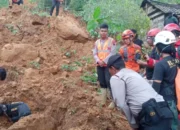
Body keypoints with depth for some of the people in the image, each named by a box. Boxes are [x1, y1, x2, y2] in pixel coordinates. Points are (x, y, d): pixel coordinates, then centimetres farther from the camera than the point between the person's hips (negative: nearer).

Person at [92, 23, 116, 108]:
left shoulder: (111, 41, -4)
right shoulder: (97, 42, 12)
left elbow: (112, 53, -12)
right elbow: (94, 53, 8)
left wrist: (104, 61, -16)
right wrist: (98, 61, -10)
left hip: (108, 65, -5)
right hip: (99, 65, 5)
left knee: (109, 82, -13)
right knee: (102, 82, 10)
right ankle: (103, 100, 19)